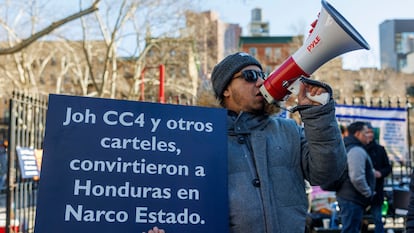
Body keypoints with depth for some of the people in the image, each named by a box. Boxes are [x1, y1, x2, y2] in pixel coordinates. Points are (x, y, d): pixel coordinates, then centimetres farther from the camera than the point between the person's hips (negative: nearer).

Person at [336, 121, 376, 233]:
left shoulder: (348, 148, 17)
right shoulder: (357, 150, -16)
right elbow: (357, 178, -26)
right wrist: (368, 193, -12)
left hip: (345, 196, 11)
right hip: (353, 199, -11)